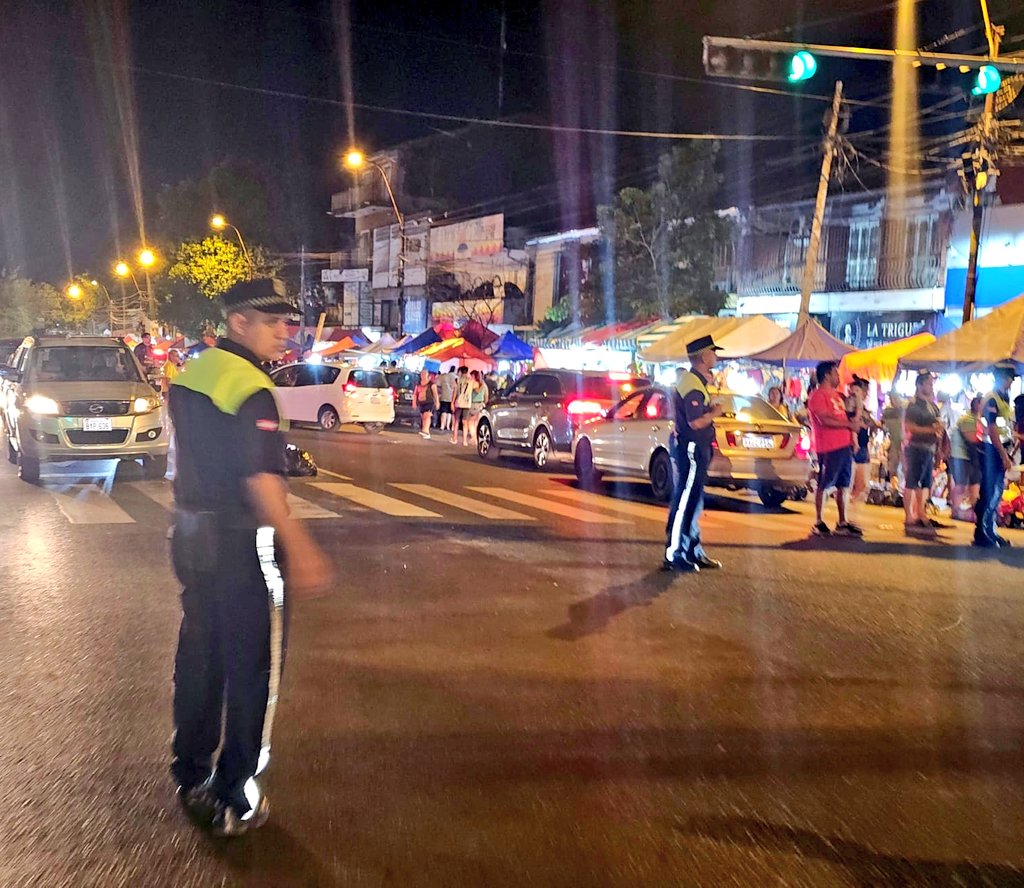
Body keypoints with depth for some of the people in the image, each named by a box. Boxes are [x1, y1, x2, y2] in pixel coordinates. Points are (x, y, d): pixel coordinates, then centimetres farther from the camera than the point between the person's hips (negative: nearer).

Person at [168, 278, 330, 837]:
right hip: (240, 544, -8)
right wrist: (299, 549, -27)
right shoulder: (250, 388, -19)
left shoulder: (189, 376, 8)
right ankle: (233, 800, 12)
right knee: (251, 666, 3)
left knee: (198, 657, 19)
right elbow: (260, 479, -26)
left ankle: (190, 776, 33)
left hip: (191, 535, 9)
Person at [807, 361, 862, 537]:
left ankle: (842, 523, 15)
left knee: (843, 486, 9)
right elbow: (825, 420, -18)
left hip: (844, 445, 9)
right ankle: (818, 523, 4)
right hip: (828, 448, -9)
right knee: (824, 486, -3)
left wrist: (854, 421, 5)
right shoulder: (817, 396, -9)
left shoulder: (836, 395, 21)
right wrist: (849, 424, -12)